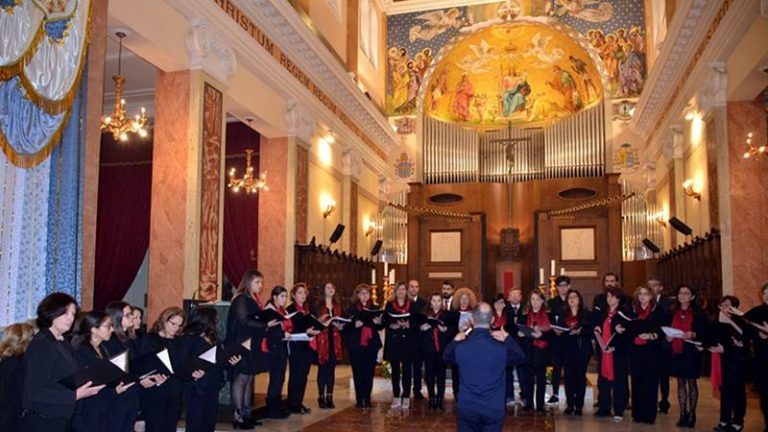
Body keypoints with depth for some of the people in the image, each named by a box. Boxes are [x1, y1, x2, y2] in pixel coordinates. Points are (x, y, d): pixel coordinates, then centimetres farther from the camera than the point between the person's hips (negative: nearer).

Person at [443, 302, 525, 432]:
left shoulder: (460, 346, -10)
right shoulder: (502, 347, -12)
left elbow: (447, 357, 13)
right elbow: (521, 357, 10)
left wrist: (455, 341, 17)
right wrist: (508, 338, 10)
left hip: (466, 409, 0)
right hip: (494, 410, 0)